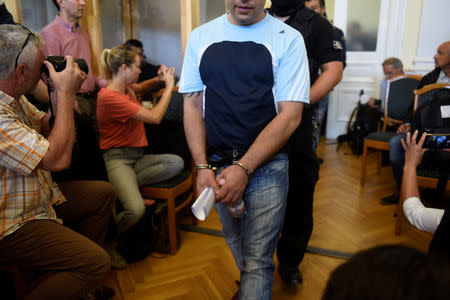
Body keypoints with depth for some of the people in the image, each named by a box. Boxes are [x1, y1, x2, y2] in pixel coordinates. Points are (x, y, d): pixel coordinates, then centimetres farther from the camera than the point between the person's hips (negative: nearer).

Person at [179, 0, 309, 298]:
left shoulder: (288, 38, -6)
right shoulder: (200, 36, 5)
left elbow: (290, 115, -11)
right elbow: (192, 104, 3)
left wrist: (244, 169, -19)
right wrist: (203, 167, -8)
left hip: (265, 164, -3)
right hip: (215, 163, 4)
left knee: (257, 260, -1)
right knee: (235, 241, 23)